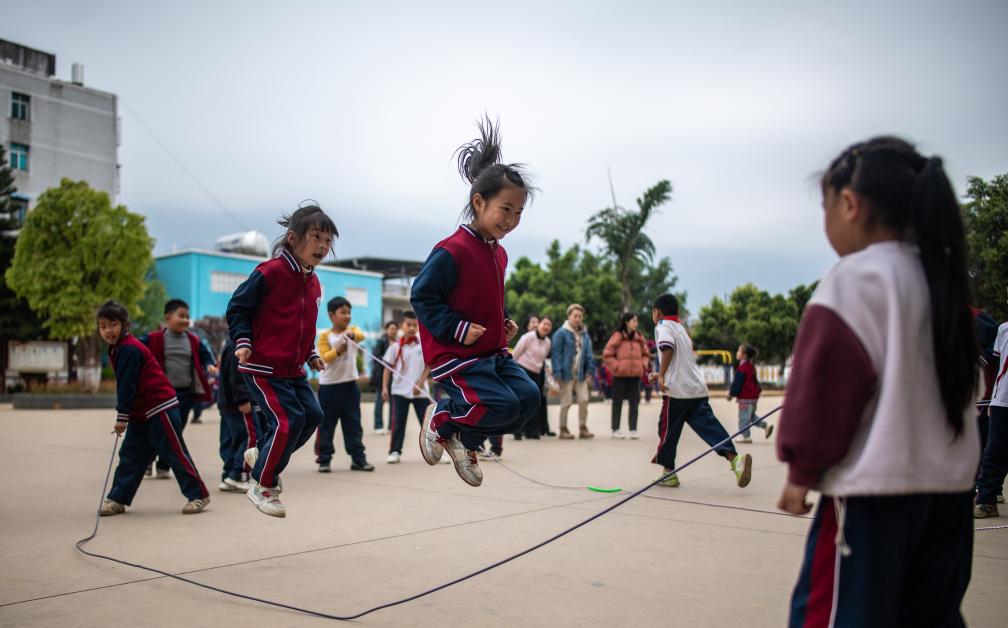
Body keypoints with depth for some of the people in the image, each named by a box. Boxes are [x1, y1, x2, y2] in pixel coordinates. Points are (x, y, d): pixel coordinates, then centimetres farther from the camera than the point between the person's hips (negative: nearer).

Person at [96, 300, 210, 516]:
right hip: (141, 413, 10)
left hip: (160, 408, -10)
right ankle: (118, 499, 16)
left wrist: (122, 417, -14)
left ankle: (198, 495, 3)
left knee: (175, 453, -5)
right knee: (130, 455, 10)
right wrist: (126, 415, 18)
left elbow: (127, 385, -18)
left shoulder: (129, 349, -17)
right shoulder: (117, 349, 15)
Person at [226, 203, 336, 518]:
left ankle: (260, 454, 30)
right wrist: (243, 341, -21)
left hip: (294, 370, 9)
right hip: (262, 366, -9)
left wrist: (311, 354, 14)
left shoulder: (313, 283, 9)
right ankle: (263, 486, 6)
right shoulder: (270, 272, -16)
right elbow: (237, 307, -11)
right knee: (288, 420, -15)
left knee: (311, 415, 8)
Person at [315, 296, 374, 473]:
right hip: (329, 386, -2)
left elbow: (361, 336, -18)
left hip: (350, 385, 3)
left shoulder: (353, 330, 5)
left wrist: (352, 335, -40)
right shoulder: (325, 336, -3)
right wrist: (338, 350, -32)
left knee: (353, 423, 5)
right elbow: (325, 357, -13)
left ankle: (358, 458, 10)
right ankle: (324, 459, 11)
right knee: (326, 424, 3)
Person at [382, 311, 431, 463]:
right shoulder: (396, 346, -1)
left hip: (420, 391, 0)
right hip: (399, 391, 0)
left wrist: (420, 383, -9)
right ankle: (395, 451, 12)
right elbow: (388, 368, 4)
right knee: (397, 423, 3)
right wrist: (384, 387, -2)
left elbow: (428, 366, 1)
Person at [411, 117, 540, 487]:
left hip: (492, 352, 9)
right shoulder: (452, 251, -19)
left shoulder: (498, 253, 9)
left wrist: (505, 323, 7)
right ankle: (441, 420, 9)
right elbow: (422, 295, -18)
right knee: (503, 405, -18)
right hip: (454, 354, -9)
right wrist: (458, 328, -22)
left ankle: (466, 441, 17)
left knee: (528, 397, -1)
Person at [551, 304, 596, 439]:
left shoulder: (585, 334, 12)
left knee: (583, 400, 3)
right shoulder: (561, 333, -6)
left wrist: (590, 370, 4)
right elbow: (556, 353, -9)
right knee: (566, 403, 2)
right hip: (567, 374, -5)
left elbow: (588, 353, 13)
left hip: (581, 374, 5)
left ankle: (583, 428, 13)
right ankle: (563, 429, 12)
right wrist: (558, 373, -15)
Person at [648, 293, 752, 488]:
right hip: (698, 387, 7)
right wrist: (661, 374, 42)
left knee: (667, 428, 6)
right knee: (708, 424, -2)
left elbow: (668, 347, -22)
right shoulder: (681, 328, 26)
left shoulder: (662, 326, 0)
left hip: (677, 389, -7)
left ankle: (668, 472, 13)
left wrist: (661, 375, -24)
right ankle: (734, 458, -21)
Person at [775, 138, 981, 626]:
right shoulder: (944, 278, 11)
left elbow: (825, 380, -14)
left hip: (876, 486, -8)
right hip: (950, 483, 8)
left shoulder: (855, 277, -12)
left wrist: (803, 469, -5)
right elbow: (959, 380, 18)